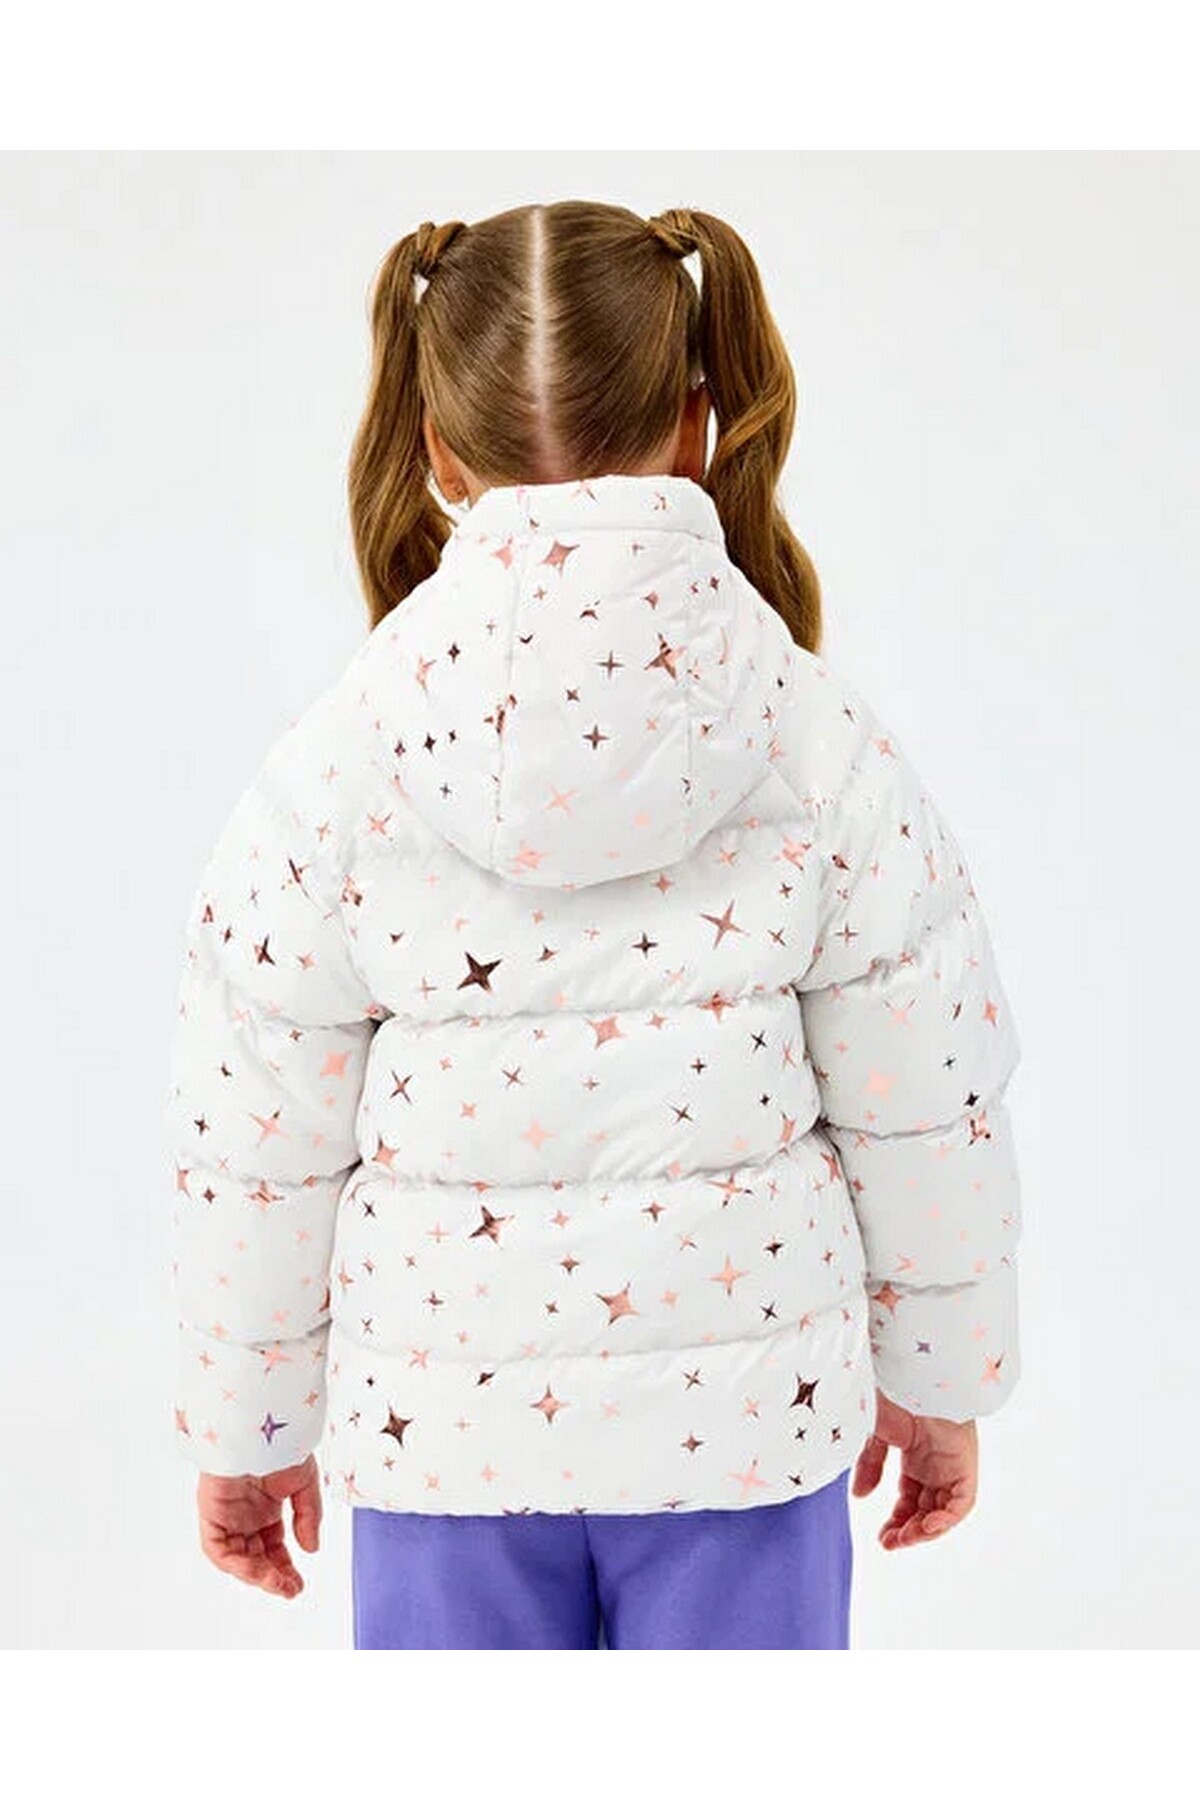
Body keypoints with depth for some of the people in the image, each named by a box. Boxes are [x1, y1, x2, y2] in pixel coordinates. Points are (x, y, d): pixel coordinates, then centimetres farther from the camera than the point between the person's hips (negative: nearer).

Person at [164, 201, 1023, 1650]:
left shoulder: (330, 771, -13)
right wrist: (942, 1382, 11)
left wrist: (245, 1424, 9)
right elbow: (922, 1109, -5)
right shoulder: (822, 743, -12)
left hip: (443, 1420, 0)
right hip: (748, 1407, 1)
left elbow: (255, 1145, -6)